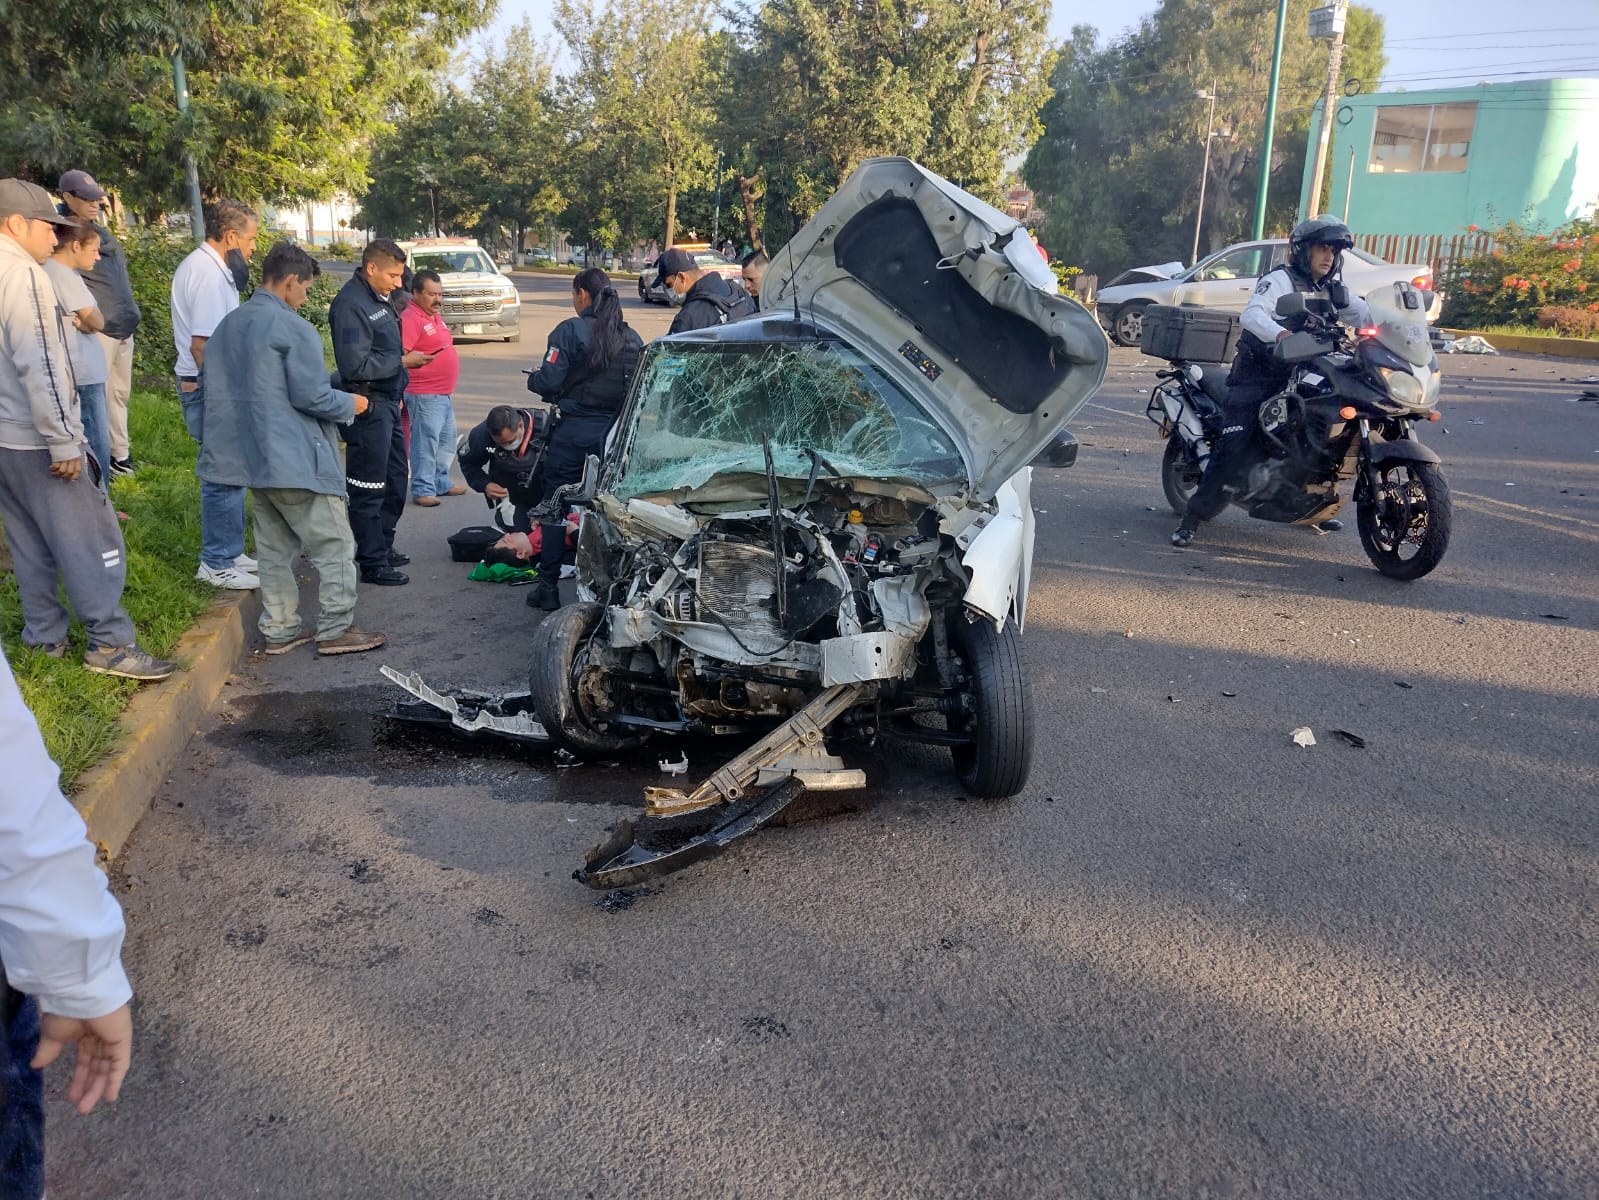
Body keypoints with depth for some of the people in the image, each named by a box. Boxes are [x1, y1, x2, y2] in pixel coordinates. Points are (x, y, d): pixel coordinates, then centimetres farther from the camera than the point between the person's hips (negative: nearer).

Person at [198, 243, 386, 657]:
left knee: (274, 547, 14)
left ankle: (279, 630, 18)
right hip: (296, 459, -9)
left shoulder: (228, 325, 13)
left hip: (254, 456, 9)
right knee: (334, 544, 0)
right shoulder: (294, 328, -14)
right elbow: (311, 396, -17)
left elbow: (221, 391, 17)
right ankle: (335, 630, 3)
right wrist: (351, 404, 0)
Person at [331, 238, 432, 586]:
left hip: (387, 403, 10)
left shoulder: (377, 298, 12)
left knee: (396, 478, 19)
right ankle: (372, 563, 7)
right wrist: (403, 361, -17)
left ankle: (383, 546, 32)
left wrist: (397, 393, 13)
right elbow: (357, 365, -23)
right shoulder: (351, 304, -17)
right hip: (368, 407, -10)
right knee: (369, 488, -1)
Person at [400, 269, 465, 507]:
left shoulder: (435, 316, 17)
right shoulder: (410, 318, -14)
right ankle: (423, 490, -2)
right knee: (425, 443, -8)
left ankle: (441, 483, 29)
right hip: (425, 395, -10)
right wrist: (420, 360, -35)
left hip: (444, 393, 10)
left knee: (446, 441, 17)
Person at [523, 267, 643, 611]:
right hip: (616, 432, 4)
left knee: (555, 506, 7)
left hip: (575, 431, -4)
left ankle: (549, 587, 8)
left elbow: (548, 382, -15)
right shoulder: (631, 337, 4)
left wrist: (532, 379, 7)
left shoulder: (571, 331, -11)